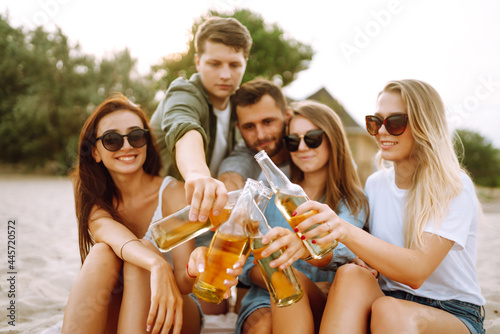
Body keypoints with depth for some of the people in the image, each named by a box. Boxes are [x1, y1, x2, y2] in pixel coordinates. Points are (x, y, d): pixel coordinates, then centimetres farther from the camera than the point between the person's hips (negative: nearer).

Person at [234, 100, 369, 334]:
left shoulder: (353, 202, 3)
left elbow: (340, 252, -19)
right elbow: (246, 263, 4)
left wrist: (303, 245, -42)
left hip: (323, 306, 0)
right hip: (265, 300, 0)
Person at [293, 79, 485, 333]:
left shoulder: (454, 187, -12)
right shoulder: (375, 184, 5)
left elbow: (416, 271, -25)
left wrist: (345, 230, -39)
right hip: (389, 301, 4)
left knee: (389, 310, -35)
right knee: (350, 275, -27)